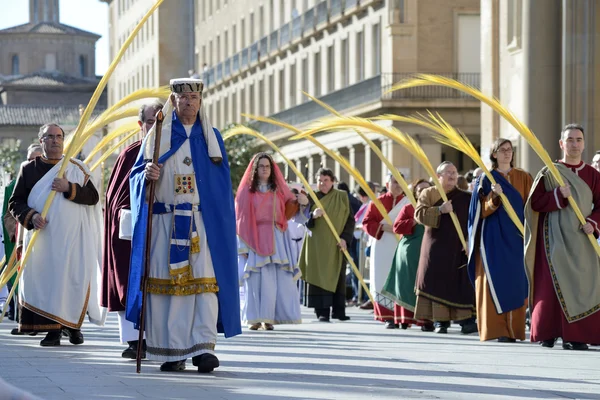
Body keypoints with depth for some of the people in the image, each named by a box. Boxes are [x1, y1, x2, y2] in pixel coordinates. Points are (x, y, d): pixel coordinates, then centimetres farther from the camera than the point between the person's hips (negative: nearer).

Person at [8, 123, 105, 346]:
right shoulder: (29, 169, 9)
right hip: (42, 238, 0)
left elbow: (93, 197, -1)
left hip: (72, 238, 0)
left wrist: (69, 188, -16)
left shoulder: (76, 169, 9)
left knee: (73, 280, -2)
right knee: (45, 280, -5)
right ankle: (53, 331, -1)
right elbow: (15, 203, 6)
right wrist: (31, 216, -13)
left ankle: (73, 325, 15)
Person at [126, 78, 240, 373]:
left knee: (204, 280, -12)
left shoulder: (212, 138, 13)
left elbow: (223, 184, 12)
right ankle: (170, 352, -1)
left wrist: (224, 223, 3)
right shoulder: (157, 135, 10)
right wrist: (147, 175, -16)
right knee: (166, 282, -4)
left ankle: (204, 347, -17)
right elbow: (136, 174, 8)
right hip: (164, 222, 0)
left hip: (202, 223, 0)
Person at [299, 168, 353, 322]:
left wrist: (345, 237, -10)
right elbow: (305, 221, 0)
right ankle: (322, 312, -6)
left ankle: (338, 310, 7)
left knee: (338, 277, 2)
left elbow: (350, 219, 3)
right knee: (320, 276, -5)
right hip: (318, 244, -1)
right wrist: (313, 215, -22)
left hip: (336, 245, 1)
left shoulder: (342, 197, 4)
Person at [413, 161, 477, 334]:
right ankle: (441, 321, 1)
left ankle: (465, 321, -5)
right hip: (436, 247, 0)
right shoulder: (428, 194, 6)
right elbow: (419, 213, -9)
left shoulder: (465, 197, 8)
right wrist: (439, 210, -23)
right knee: (438, 283, -2)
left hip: (459, 249, 0)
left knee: (461, 284, -3)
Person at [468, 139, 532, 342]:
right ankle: (496, 328, -10)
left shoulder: (524, 178, 10)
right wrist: (494, 196, -20)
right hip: (494, 237, -2)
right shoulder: (486, 179, 5)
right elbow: (482, 210, -2)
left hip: (516, 236, 2)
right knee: (496, 279, -8)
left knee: (516, 281, -2)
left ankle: (514, 328, 1)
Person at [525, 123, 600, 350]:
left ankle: (576, 335, 0)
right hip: (556, 238, -2)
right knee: (554, 284, -5)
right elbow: (535, 203, -3)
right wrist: (558, 195, -17)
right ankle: (548, 334, 1)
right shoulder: (548, 173, 3)